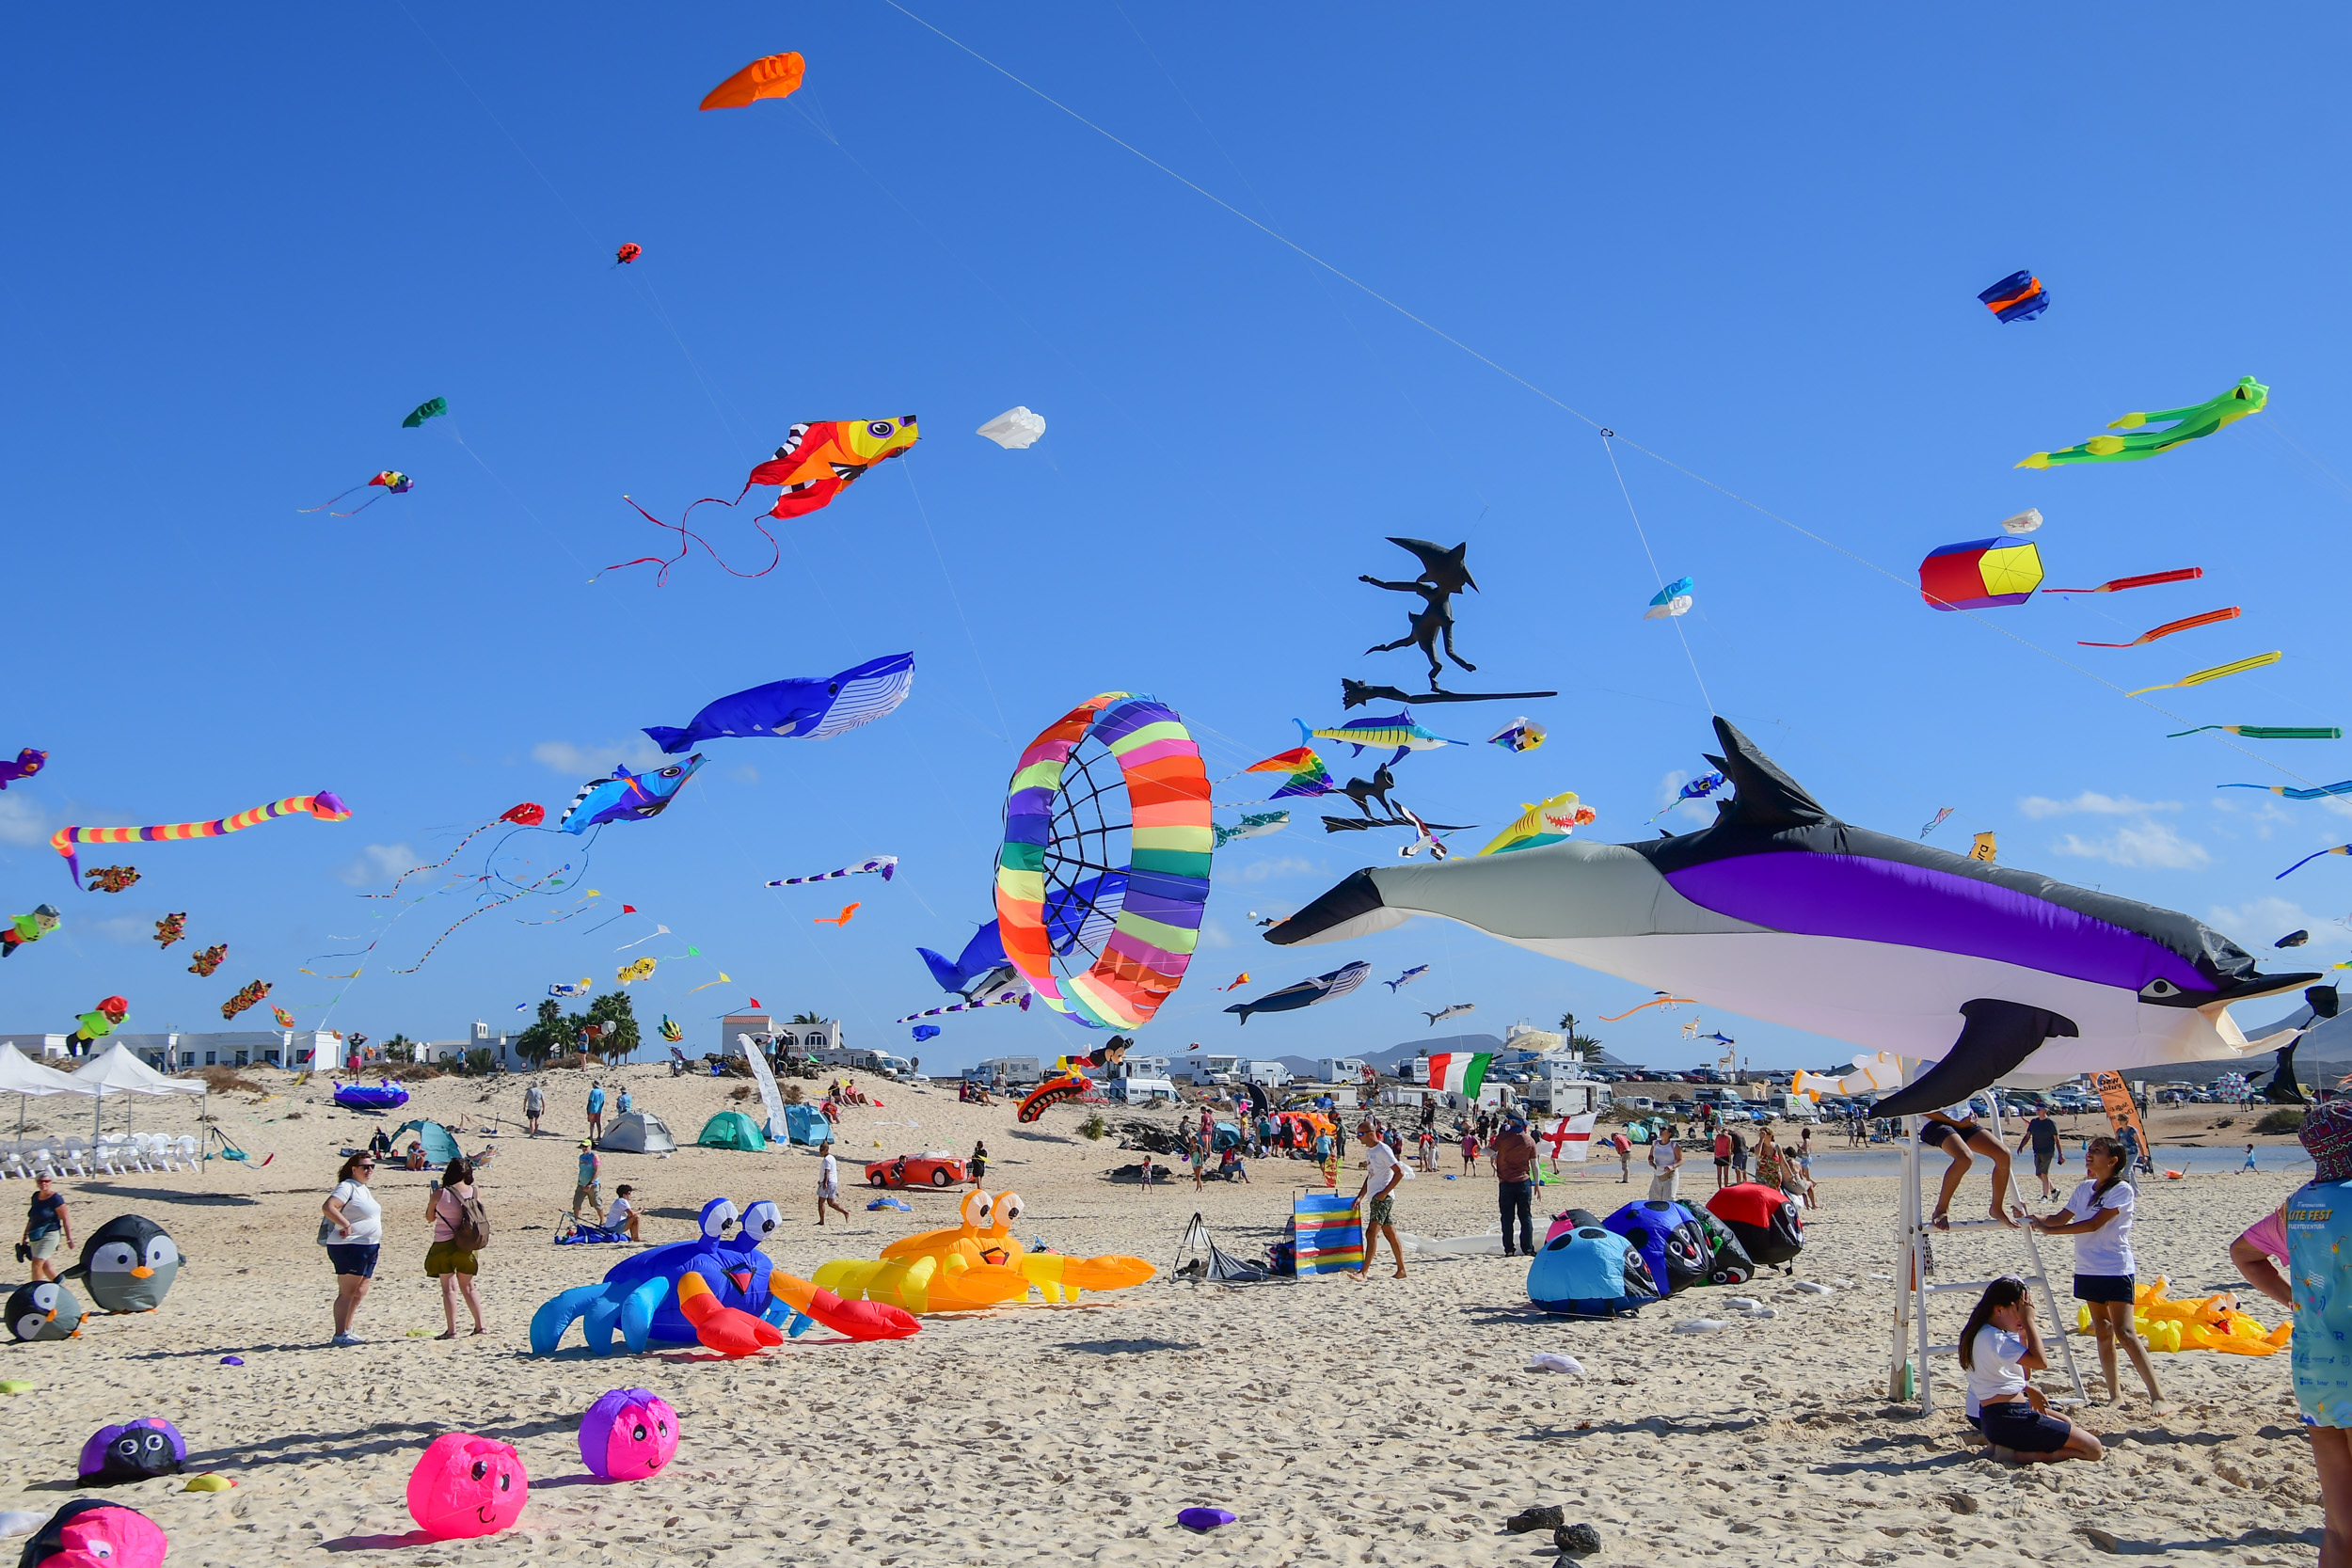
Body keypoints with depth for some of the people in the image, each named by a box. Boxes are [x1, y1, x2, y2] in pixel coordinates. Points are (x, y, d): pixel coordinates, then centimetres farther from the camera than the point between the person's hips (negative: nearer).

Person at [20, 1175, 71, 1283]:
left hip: (49, 1235, -7)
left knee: (37, 1263, -13)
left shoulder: (56, 1199, -12)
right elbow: (32, 1218, 19)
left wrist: (69, 1238, -14)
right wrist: (26, 1235, 19)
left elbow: (65, 1219, -12)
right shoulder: (35, 1196, 9)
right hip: (35, 1236, 7)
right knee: (45, 1266, 10)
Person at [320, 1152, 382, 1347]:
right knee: (347, 1293, -7)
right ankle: (340, 1335, -4)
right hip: (350, 1247, -10)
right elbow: (327, 1207, -26)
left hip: (368, 1248, 10)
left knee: (360, 1293, 12)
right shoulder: (347, 1187, -12)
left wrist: (376, 1240, 21)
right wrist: (346, 1225, -26)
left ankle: (347, 1330, 20)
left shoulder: (363, 1188, 18)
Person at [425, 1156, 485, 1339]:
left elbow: (429, 1217, 4)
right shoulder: (473, 1192, -2)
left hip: (444, 1245, -3)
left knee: (449, 1289, 1)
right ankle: (480, 1326, 17)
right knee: (468, 1288, 16)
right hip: (466, 1246, 3)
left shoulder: (440, 1193, -11)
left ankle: (451, 1330, -3)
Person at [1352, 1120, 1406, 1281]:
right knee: (1390, 1234, 12)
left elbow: (1399, 1173, -18)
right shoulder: (1369, 1151, 16)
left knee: (1371, 1233, -15)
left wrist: (1385, 1192, -17)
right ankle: (1401, 1270, 18)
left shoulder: (1383, 1150, -12)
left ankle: (1364, 1272, -19)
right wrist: (1360, 1197, 16)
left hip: (1383, 1197, -10)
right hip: (1375, 1197, 10)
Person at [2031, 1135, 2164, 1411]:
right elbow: (2060, 1218, 12)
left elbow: (2094, 1224, -19)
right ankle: (2115, 1394, 17)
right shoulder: (2084, 1189, 10)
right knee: (2103, 1332, 10)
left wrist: (2049, 1230, -20)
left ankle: (2158, 1396, -10)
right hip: (2087, 1271, 7)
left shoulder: (2122, 1189, -12)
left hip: (2116, 1271, -7)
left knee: (2124, 1332, -13)